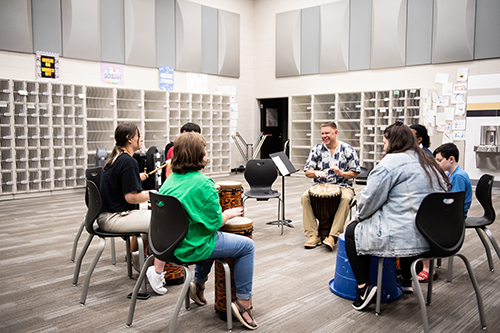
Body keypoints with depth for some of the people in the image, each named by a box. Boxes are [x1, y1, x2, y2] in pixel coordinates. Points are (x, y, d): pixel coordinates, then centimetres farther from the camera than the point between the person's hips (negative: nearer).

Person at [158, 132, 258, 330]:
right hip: (191, 249, -8)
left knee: (211, 238, 36)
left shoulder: (170, 179, 4)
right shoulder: (203, 184, -20)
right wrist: (228, 214, 3)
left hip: (170, 243, 9)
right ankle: (243, 302, 7)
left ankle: (199, 285, 43)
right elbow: (215, 223, -16)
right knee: (247, 246, 4)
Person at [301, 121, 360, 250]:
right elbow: (307, 172, 5)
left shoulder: (348, 150, 1)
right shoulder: (317, 149, 7)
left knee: (345, 198, -36)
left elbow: (355, 173, 0)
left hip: (343, 186, -2)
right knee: (305, 196, -26)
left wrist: (341, 173, -20)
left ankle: (333, 236, -31)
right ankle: (313, 235, -23)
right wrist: (316, 173, -19)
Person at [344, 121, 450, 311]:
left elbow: (370, 199, -11)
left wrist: (359, 216, 10)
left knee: (352, 231, 8)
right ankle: (406, 280, 41)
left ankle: (363, 287, 1)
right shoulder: (429, 163, 14)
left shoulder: (391, 162, -10)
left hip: (405, 237, -8)